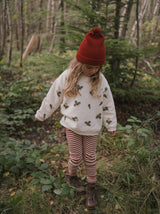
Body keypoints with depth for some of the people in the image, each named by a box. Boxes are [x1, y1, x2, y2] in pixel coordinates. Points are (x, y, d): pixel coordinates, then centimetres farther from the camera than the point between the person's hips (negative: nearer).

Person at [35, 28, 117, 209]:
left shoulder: (100, 80, -8)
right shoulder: (67, 77, -13)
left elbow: (108, 104, 2)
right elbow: (53, 98, -1)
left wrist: (111, 125, 9)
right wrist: (41, 114, 9)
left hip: (92, 127, 1)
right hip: (72, 126, -1)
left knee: (90, 158, 11)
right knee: (76, 157, 8)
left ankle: (91, 189, 30)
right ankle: (72, 177, 40)